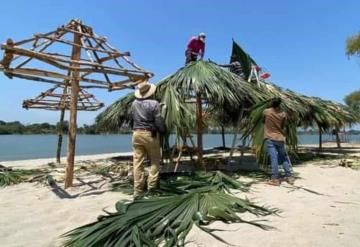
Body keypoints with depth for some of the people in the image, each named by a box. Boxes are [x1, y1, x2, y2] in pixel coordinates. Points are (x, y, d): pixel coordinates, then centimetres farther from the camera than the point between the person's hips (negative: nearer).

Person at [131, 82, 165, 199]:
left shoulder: (134, 103, 7)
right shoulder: (154, 103, -9)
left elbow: (134, 118, 13)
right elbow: (159, 121, -9)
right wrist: (162, 130, 7)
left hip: (136, 133, 4)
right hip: (150, 134, -4)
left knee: (138, 163, 4)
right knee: (155, 160, 12)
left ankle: (138, 191, 8)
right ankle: (151, 186, 10)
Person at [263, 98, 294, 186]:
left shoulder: (266, 112, -7)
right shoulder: (283, 114, -2)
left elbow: (263, 121, 10)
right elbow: (283, 126, 8)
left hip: (270, 138, -2)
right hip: (280, 138, 2)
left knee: (274, 158, -4)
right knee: (284, 158, 15)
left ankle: (275, 179, -3)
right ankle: (289, 177, 21)